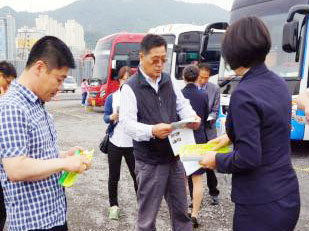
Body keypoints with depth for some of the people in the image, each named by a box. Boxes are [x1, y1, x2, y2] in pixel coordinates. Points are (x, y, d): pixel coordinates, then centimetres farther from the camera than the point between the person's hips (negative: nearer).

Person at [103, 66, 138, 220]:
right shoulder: (112, 97, 3)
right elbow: (105, 117, 2)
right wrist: (113, 116, -19)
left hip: (133, 143, -1)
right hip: (115, 142, 2)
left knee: (137, 175, 4)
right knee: (113, 177, 10)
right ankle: (113, 205, 24)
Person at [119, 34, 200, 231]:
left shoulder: (169, 81, 7)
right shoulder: (131, 88, -12)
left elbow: (182, 105, 12)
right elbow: (127, 123, -19)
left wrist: (192, 117, -11)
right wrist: (152, 130, -37)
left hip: (174, 157, 6)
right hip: (149, 162, -5)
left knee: (181, 210, 19)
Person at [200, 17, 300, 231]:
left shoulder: (244, 94, -22)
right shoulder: (279, 84, 3)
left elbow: (248, 158, -24)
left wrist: (217, 160, -7)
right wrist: (231, 136, 19)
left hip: (260, 205, -8)